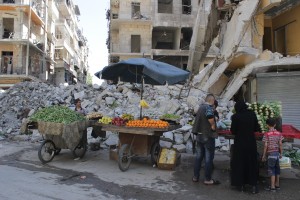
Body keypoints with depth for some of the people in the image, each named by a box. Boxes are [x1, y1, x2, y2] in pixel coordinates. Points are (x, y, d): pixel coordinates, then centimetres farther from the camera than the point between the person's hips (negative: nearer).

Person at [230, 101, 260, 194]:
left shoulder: (235, 116, -13)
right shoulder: (252, 114, -4)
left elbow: (233, 131, -10)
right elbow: (256, 128, 1)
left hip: (240, 143, -2)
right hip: (251, 143, 3)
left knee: (239, 163, 12)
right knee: (252, 163, 15)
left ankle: (241, 185, 20)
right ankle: (253, 185, 15)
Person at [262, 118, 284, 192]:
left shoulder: (267, 134, -11)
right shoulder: (279, 133, 3)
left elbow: (266, 145, -11)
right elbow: (280, 144, 3)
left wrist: (264, 155, -4)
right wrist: (281, 153, 13)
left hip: (271, 153, -5)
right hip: (277, 153, 5)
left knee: (272, 170, -1)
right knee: (277, 169, 16)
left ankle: (272, 187, 1)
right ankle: (277, 185, 27)